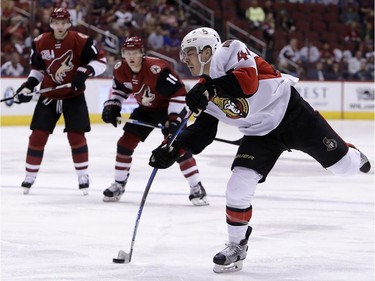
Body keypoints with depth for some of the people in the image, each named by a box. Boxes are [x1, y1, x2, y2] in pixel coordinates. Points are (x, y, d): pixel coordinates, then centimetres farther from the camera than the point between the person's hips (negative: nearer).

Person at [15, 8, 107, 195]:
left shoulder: (81, 41, -14)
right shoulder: (40, 43, -3)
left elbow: (101, 60, -9)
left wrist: (85, 72, -24)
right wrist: (28, 85, -4)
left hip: (74, 95, -2)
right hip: (48, 95, 2)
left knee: (76, 136, -6)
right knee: (38, 135, -2)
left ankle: (83, 175, 10)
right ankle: (30, 175, 11)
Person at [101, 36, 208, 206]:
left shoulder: (156, 69, -34)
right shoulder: (120, 70, -12)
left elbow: (179, 92, -31)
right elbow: (119, 89, 11)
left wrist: (174, 119, -34)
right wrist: (112, 106, -3)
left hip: (168, 107, -7)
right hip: (146, 109, 7)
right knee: (125, 143, 2)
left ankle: (197, 188, -13)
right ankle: (118, 185, 18)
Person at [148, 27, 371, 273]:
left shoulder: (228, 52, -19)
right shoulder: (204, 91, 2)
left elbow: (249, 79, -36)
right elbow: (202, 132, 3)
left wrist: (210, 88, -42)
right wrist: (173, 150, -9)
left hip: (290, 111, -6)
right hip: (260, 132, 6)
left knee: (341, 163, 5)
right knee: (238, 187, -10)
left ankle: (355, 158, 42)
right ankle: (237, 246, 6)